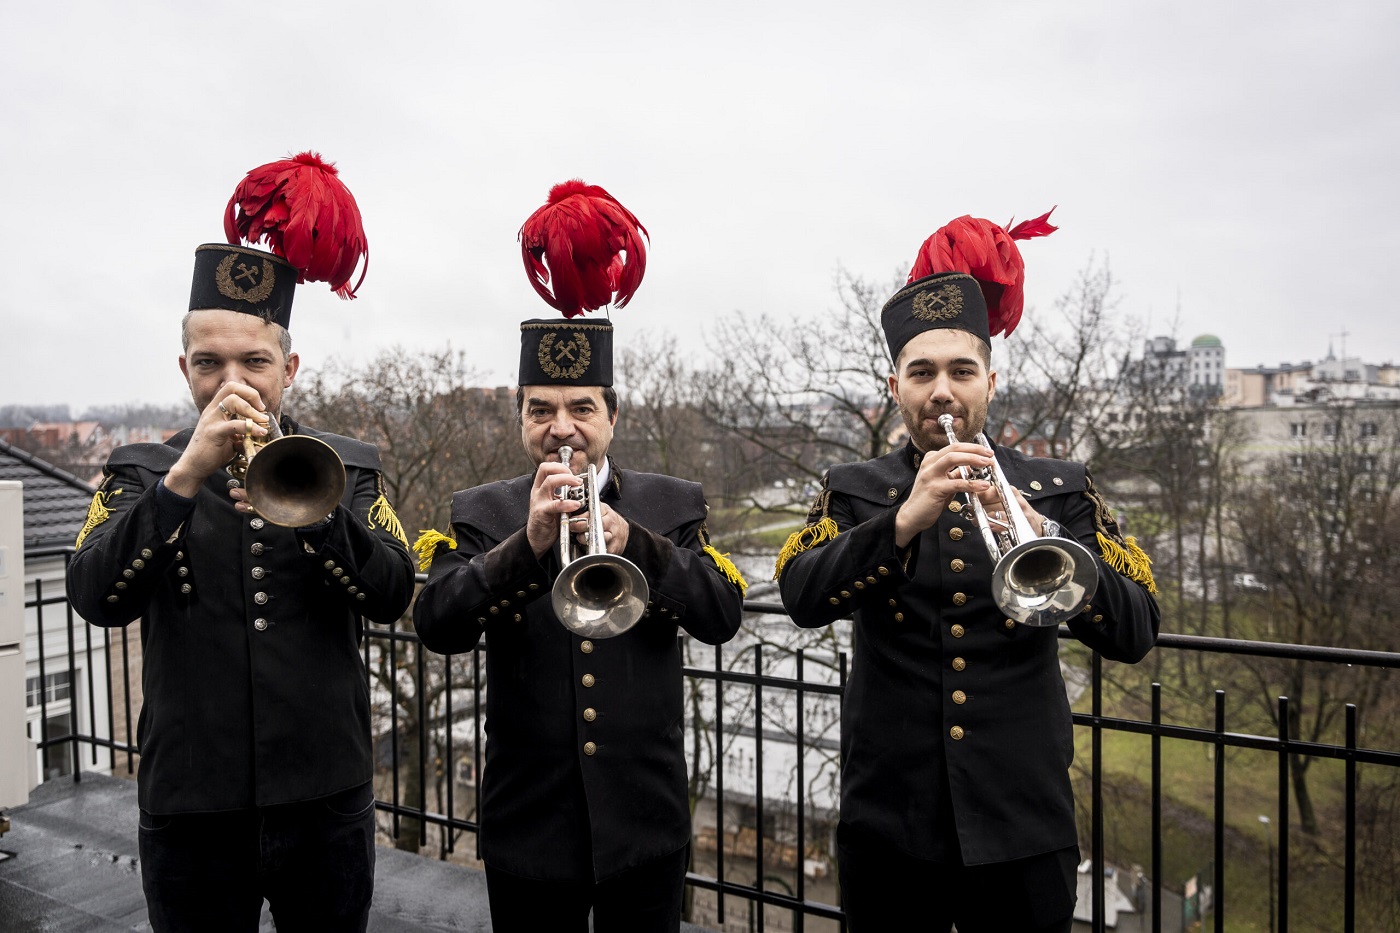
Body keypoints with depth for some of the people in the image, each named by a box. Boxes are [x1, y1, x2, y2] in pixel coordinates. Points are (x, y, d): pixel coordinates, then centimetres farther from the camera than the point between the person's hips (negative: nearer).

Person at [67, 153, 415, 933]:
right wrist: (186, 475, -24)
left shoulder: (347, 465, 3)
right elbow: (97, 599, -12)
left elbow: (393, 596, -9)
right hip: (192, 803, 0)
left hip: (326, 796, 0)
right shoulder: (142, 471, 3)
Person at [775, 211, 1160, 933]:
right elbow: (802, 598, -14)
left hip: (1022, 826, 1)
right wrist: (904, 520, -28)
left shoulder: (1059, 490, 4)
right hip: (890, 826, 0)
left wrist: (1043, 537, -23)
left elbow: (1135, 632, -7)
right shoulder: (854, 490, 3)